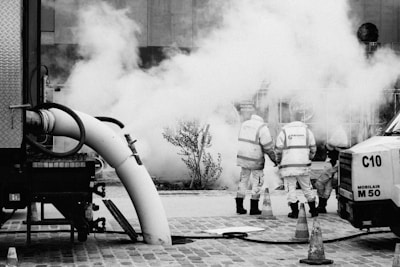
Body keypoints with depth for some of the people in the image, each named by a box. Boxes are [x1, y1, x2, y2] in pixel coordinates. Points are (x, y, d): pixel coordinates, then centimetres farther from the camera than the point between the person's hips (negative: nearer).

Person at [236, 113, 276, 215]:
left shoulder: (244, 124, 10)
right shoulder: (263, 128, -10)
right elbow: (268, 146, -12)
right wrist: (274, 159, 0)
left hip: (243, 157, 5)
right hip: (255, 160, -5)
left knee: (243, 180, 15)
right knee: (257, 182, 7)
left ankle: (239, 206, 13)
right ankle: (254, 208, 8)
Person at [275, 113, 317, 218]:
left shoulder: (284, 131, 0)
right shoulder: (307, 131, 5)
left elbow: (278, 150, -2)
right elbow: (313, 148, 7)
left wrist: (278, 161, 15)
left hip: (288, 165, -2)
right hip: (304, 166, 2)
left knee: (291, 188, 4)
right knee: (307, 188, 13)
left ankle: (295, 212, 3)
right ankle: (313, 210, 18)